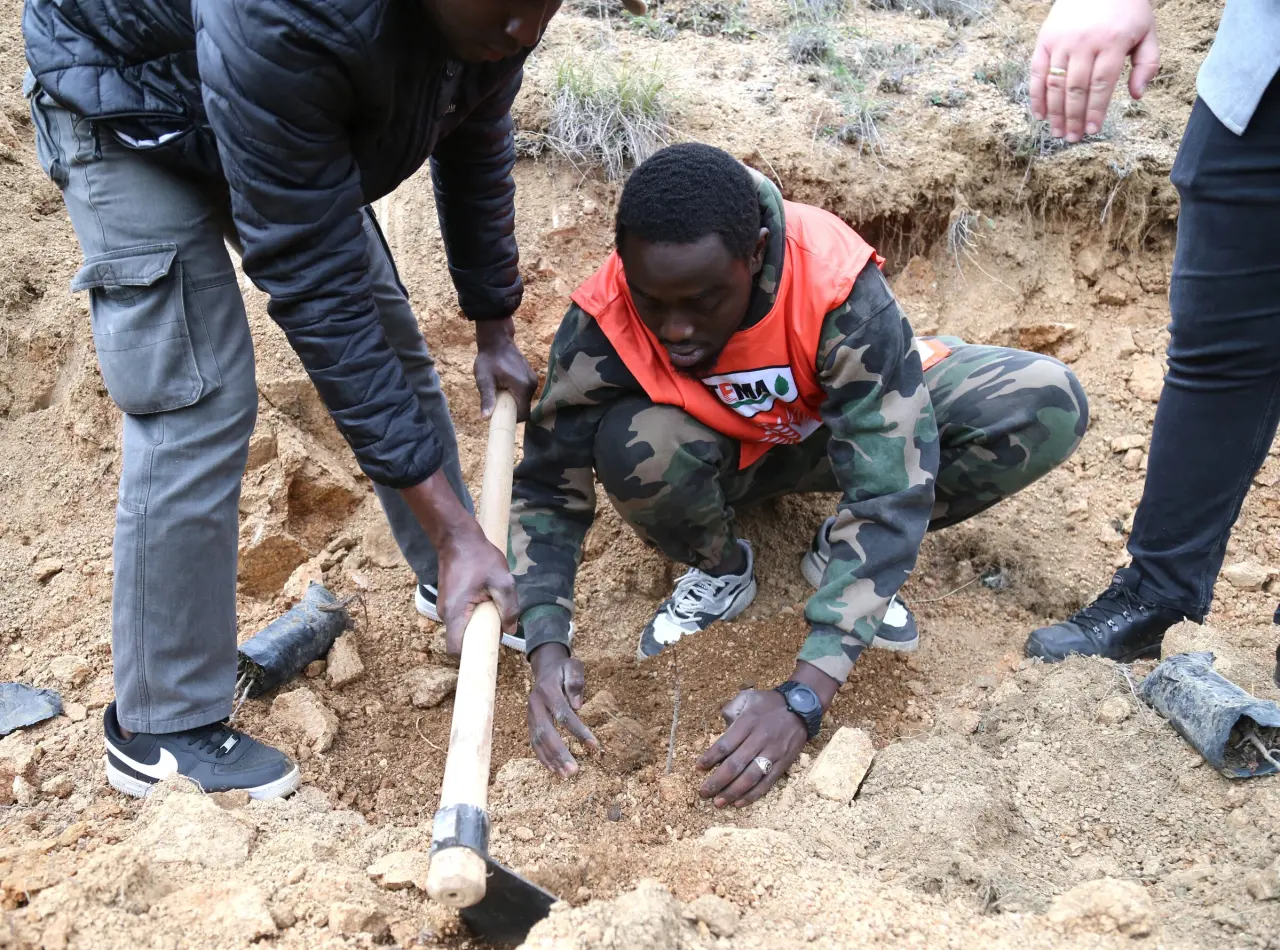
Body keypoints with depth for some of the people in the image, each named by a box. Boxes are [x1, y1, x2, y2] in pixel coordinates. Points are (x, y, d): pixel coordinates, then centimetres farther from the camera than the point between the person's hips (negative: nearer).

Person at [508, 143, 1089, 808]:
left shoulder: (840, 288, -36)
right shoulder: (604, 322, -29)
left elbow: (890, 493, -37)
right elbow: (548, 484, -19)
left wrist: (804, 697, -43)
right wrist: (546, 646, -35)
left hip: (839, 422, 0)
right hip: (725, 452, 0)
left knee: (1047, 406, -25)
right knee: (633, 445, -36)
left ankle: (840, 555, -4)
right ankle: (721, 571, -2)